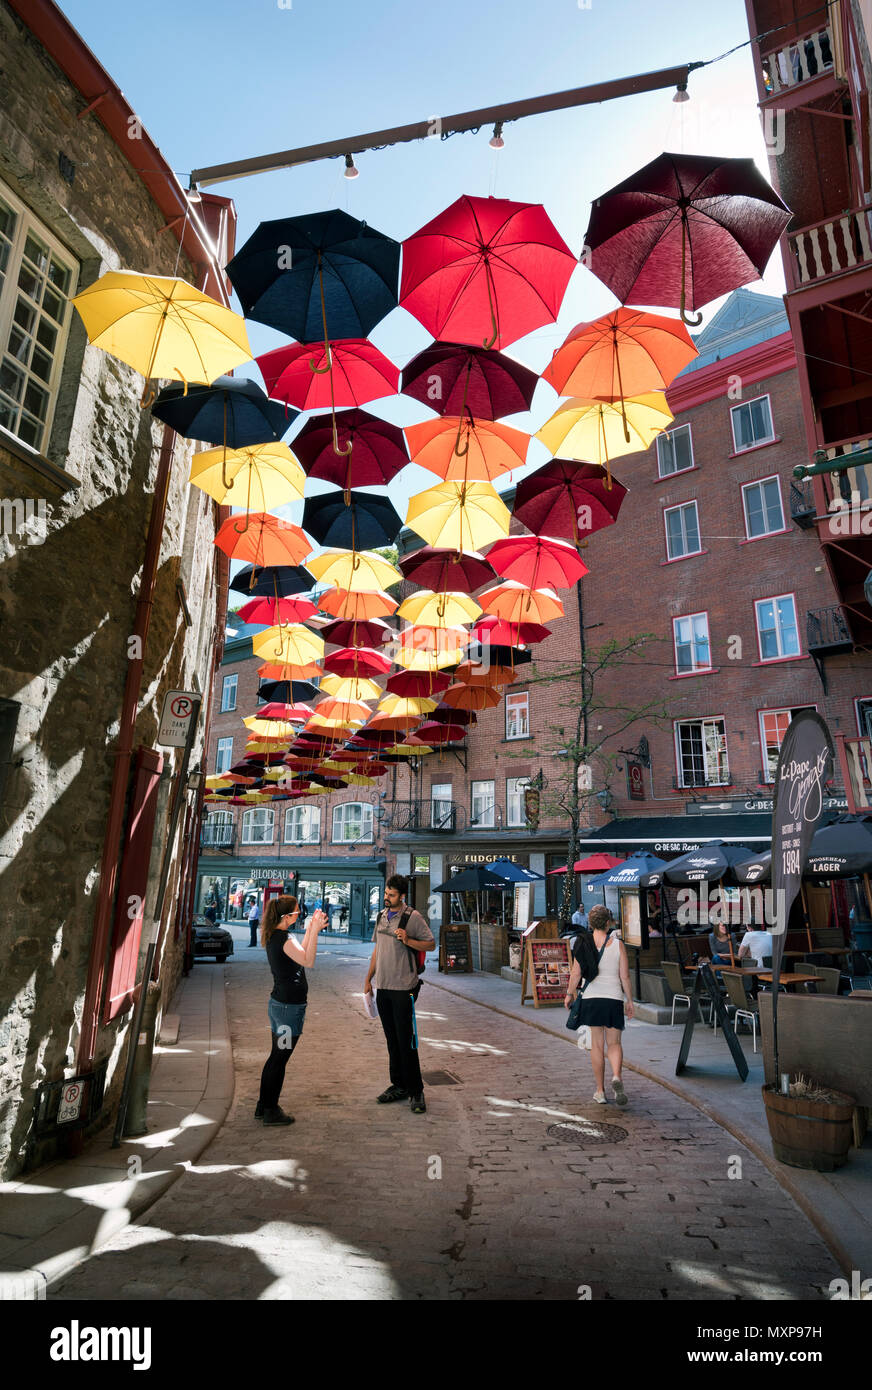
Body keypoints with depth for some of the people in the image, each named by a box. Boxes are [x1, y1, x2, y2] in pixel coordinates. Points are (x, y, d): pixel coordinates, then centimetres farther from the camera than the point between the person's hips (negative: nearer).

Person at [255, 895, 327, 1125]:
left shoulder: (273, 937, 7)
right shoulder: (284, 939, -22)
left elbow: (299, 953, 17)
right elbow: (308, 961, -28)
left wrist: (310, 928, 13)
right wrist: (315, 930, -28)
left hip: (277, 1003, 10)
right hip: (289, 1006, -10)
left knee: (275, 1057, 19)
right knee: (280, 1059, 2)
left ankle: (263, 1106, 30)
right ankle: (271, 1111, 13)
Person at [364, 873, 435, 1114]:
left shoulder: (413, 917, -9)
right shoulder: (381, 916, 11)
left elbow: (431, 944, -8)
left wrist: (408, 940, -23)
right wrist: (369, 978, 17)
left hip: (403, 988, -6)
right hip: (382, 987, 6)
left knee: (406, 1041, -4)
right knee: (392, 1040, 14)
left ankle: (416, 1091, 6)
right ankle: (399, 1085, 25)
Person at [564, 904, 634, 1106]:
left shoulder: (583, 943, -3)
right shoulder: (617, 944, -3)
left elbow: (576, 973, -2)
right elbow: (625, 976, -2)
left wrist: (569, 994, 11)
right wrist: (629, 1000, 7)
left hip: (591, 997, 0)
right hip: (614, 998, 0)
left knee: (597, 1045, 8)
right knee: (614, 1043, 10)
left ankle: (600, 1091, 12)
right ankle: (616, 1077, -15)